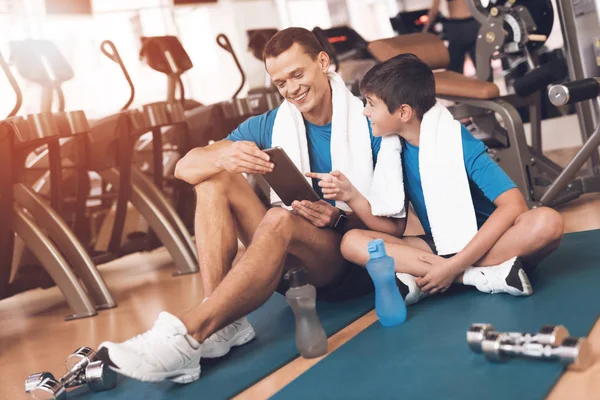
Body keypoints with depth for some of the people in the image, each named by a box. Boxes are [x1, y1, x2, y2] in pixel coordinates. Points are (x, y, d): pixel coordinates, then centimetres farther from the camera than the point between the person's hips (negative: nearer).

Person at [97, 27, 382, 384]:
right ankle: (224, 324, -23)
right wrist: (224, 158, -28)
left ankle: (188, 335, -36)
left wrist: (339, 219, -28)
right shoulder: (269, 126, 4)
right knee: (215, 178, -11)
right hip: (291, 264, 5)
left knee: (279, 219, -35)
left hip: (354, 264, -5)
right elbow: (185, 168, -6)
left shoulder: (371, 125, -6)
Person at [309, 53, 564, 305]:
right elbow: (394, 229, 2)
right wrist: (352, 196, -16)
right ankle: (487, 274, -27)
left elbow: (514, 205, -26)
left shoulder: (458, 143, -16)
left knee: (547, 222, -34)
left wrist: (454, 266, -30)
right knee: (352, 242, -18)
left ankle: (421, 279, -31)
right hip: (441, 248, 5)